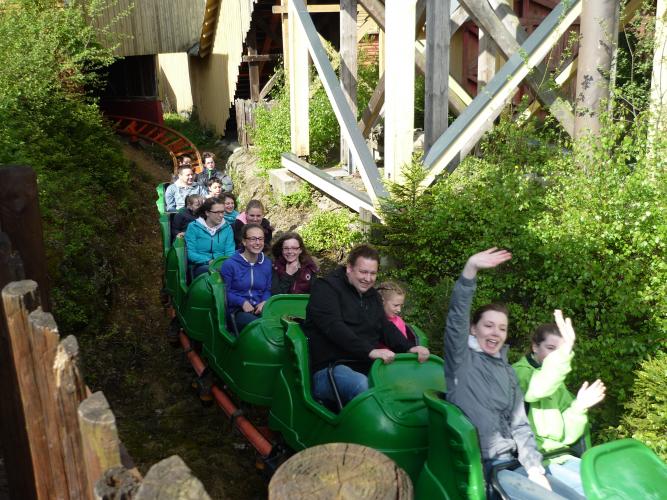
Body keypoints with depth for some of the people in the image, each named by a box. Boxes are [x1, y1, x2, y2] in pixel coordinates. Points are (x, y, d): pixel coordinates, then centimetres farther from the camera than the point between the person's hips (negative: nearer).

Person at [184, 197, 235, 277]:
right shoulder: (193, 227, 4)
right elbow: (191, 253, -3)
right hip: (200, 266, -2)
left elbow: (230, 252, 8)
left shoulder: (227, 228, 13)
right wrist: (209, 261, -18)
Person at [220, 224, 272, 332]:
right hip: (237, 310, -4)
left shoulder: (267, 263, 11)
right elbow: (225, 292, -1)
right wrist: (242, 302, -15)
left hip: (260, 309, 4)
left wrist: (264, 302, -3)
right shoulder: (230, 264, -2)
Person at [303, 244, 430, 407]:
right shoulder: (325, 288, -3)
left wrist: (409, 348, -7)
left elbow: (386, 327, 14)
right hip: (329, 369, -7)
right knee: (363, 385, -37)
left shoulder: (372, 296, 22)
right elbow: (334, 327, -18)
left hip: (367, 367, 7)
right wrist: (370, 351, -29)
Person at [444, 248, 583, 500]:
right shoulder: (463, 360, -3)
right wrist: (470, 268, -34)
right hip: (480, 468, -6)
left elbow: (520, 424, 12)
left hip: (512, 463, 7)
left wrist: (535, 470, -3)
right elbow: (456, 316, -21)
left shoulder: (507, 371, 16)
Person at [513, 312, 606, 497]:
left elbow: (566, 436, 8)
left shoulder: (556, 382, 14)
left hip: (560, 457, 8)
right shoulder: (519, 373, -9)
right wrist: (564, 352, -47)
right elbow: (538, 388, -35)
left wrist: (578, 408, -8)